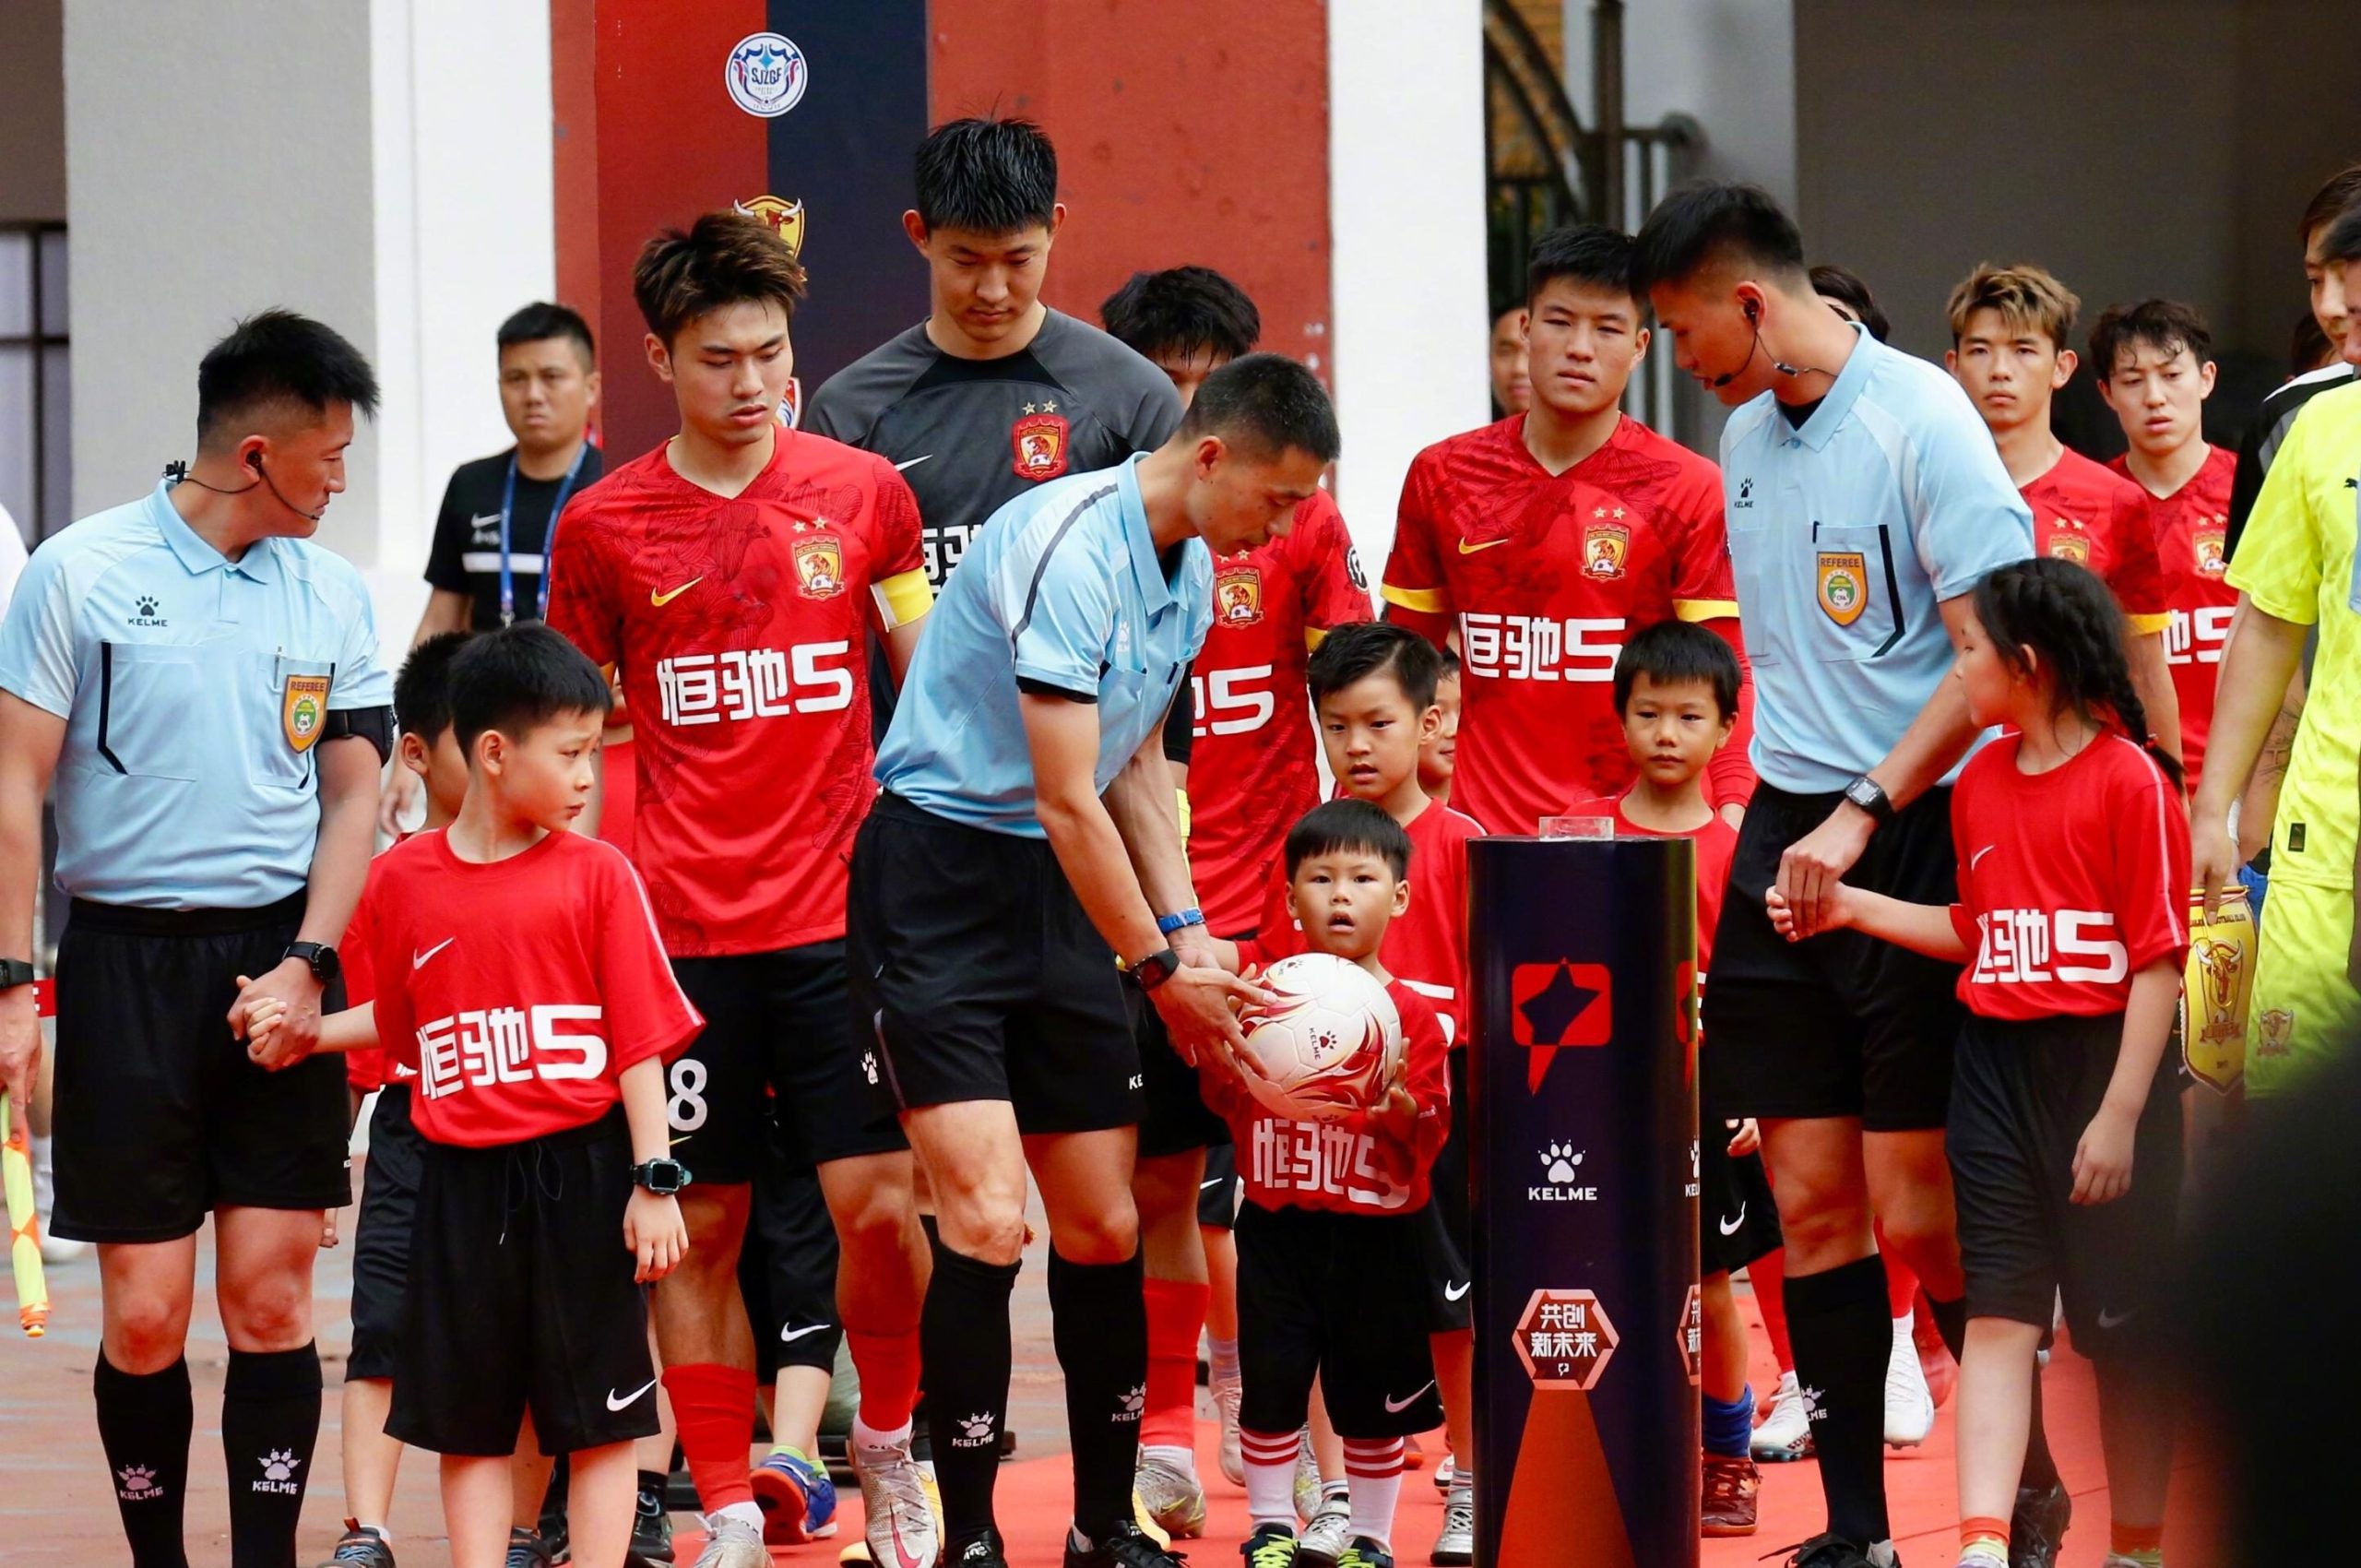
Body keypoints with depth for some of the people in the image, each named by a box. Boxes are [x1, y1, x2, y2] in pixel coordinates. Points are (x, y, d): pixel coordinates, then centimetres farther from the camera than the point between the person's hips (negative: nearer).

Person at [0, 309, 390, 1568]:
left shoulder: (332, 595, 9)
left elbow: (354, 793, 11)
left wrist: (306, 967, -3)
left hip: (281, 959, 3)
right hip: (127, 958, -3)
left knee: (272, 1297, -2)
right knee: (145, 1315, -3)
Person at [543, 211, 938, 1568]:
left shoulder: (864, 492, 4)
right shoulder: (604, 526, 3)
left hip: (842, 910, 0)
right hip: (681, 928, 0)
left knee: (879, 1201, -6)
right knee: (700, 1224, 2)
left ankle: (888, 1438, 19)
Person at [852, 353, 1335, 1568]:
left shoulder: (1191, 569, 8)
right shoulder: (1072, 547, -21)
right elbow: (1068, 802, -20)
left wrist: (1187, 930, 7)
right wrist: (1159, 968, -13)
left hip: (1060, 894, 8)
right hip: (938, 871, -8)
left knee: (1103, 1226, 6)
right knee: (986, 1217, -15)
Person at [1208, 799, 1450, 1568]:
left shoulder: (1411, 1013, -1)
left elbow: (1433, 1137, -2)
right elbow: (1225, 1098, 9)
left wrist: (1400, 1102, -22)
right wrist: (1224, 1062, -12)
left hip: (1376, 1235, -1)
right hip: (1276, 1223, 1)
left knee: (1374, 1398, 5)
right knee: (1270, 1383, 2)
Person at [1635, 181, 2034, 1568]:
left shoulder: (1919, 417, -11)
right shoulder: (1747, 436, 13)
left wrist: (1860, 816, -19)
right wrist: (1782, 803, 15)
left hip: (1917, 836, -7)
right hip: (1783, 834, 7)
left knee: (1921, 1209, -6)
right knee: (1811, 1197, 3)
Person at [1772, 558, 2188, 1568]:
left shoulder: (2131, 780, -11)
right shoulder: (1980, 782, 9)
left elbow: (2158, 959, -12)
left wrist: (2119, 1115, -15)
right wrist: (1851, 908, 14)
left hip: (2106, 1066, -6)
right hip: (1996, 1067, 6)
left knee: (2125, 1329, 4)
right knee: (1997, 1309, -2)